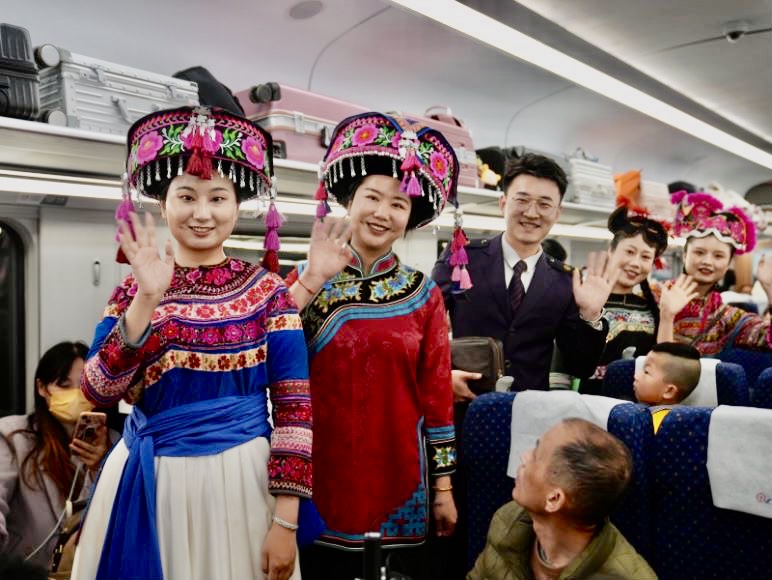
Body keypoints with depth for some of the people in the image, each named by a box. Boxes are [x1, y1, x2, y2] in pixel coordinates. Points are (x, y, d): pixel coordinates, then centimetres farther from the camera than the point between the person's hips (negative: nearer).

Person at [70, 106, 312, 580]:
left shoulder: (268, 290, -4)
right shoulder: (135, 288, 2)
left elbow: (294, 405, -7)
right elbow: (98, 392, -9)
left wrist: (286, 521, -11)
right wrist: (147, 299, -20)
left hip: (240, 479, -2)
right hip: (146, 481, 2)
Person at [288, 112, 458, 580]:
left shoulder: (424, 295, 1)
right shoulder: (307, 281, 0)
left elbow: (437, 394, 2)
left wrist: (443, 487, 3)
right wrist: (311, 282, -20)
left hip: (398, 477, 1)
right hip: (322, 474, 0)